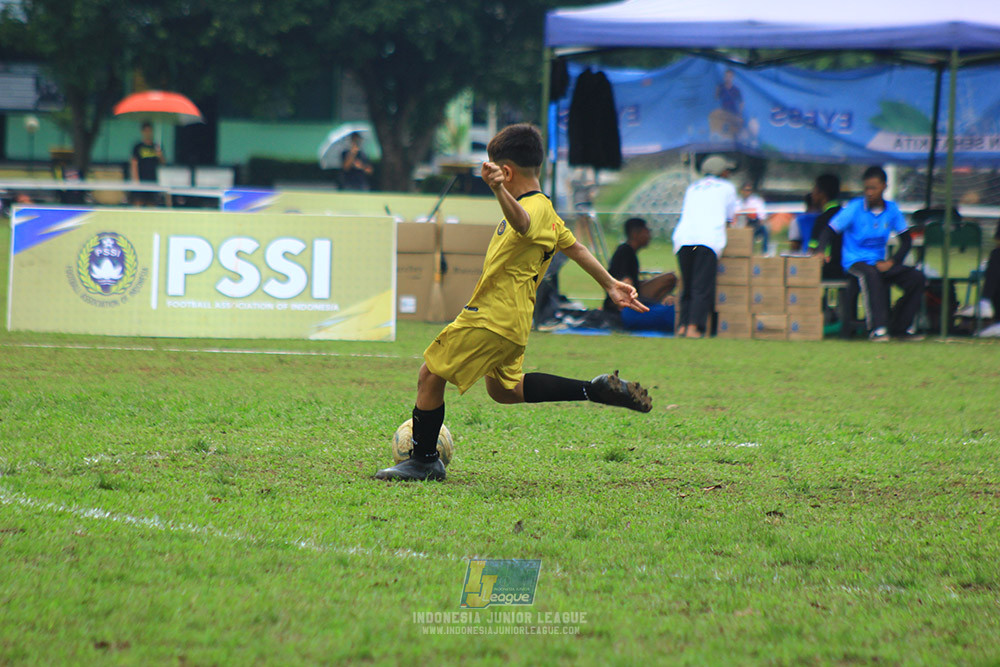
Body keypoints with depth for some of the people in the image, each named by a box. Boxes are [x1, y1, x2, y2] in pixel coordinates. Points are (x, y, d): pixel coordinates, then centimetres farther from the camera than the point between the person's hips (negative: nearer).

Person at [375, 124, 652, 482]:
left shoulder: (534, 209, -20)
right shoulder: (545, 210, 13)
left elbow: (521, 222, -46)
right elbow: (574, 247, 23)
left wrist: (500, 190, -67)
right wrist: (610, 284, 34)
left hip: (491, 318, -10)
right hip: (511, 319, 10)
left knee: (430, 375, -2)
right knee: (505, 389, 23)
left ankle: (424, 461, 6)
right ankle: (598, 390, 18)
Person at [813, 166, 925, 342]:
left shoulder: (892, 210, 5)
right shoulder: (855, 207, -6)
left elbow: (906, 240, 9)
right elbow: (830, 230, -9)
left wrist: (891, 262, -6)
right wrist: (820, 251, -29)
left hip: (879, 262, 5)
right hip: (855, 261, -5)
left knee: (917, 278, -15)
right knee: (871, 275, -40)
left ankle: (900, 327, -7)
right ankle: (878, 328, -41)